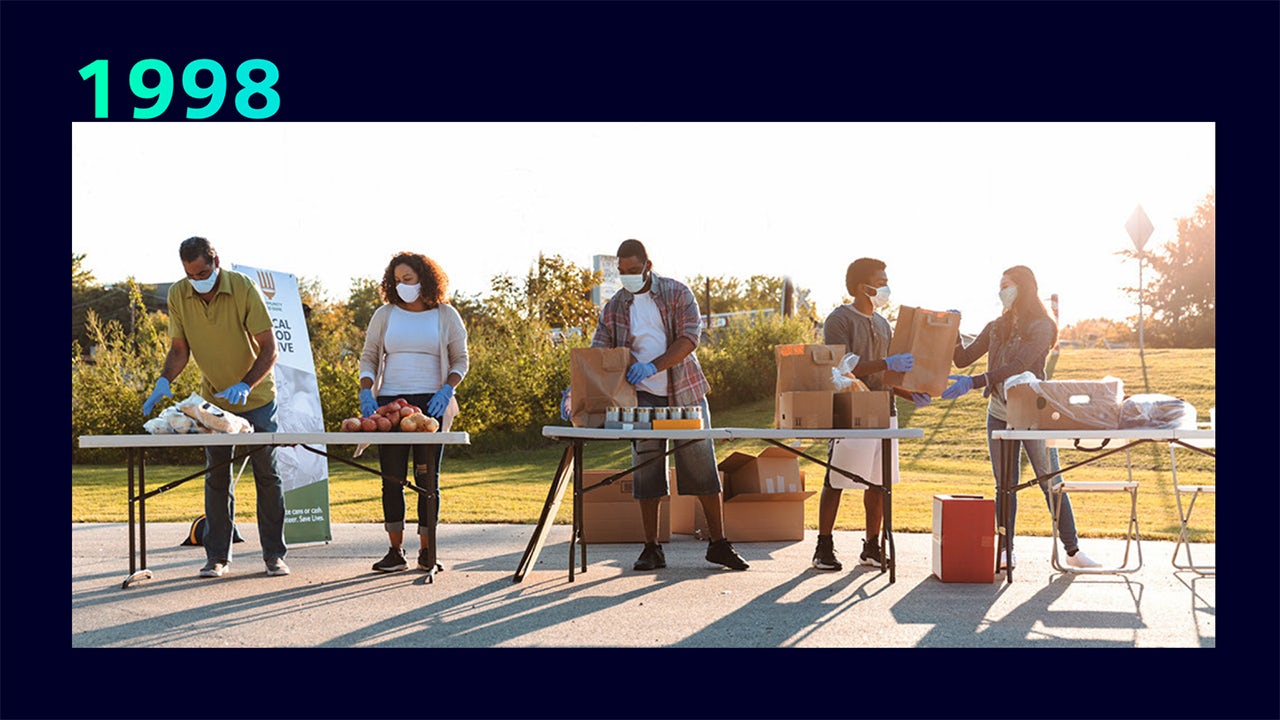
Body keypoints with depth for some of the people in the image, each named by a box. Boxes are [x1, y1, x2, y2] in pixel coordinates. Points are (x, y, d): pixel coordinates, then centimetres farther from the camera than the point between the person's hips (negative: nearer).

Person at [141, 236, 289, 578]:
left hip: (256, 396, -3)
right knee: (216, 477, 3)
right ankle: (217, 556, 8)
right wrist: (164, 381, -20)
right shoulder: (178, 295, -10)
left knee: (267, 474, 1)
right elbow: (179, 349, -1)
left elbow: (269, 348, -20)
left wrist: (244, 385, -34)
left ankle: (274, 554, 9)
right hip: (213, 397, 3)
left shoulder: (243, 287, -21)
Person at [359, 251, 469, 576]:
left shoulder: (446, 315, 6)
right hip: (390, 402, 1)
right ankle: (395, 551, 6)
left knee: (427, 478, 1)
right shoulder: (385, 315, 9)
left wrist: (446, 390, -9)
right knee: (392, 477, -1)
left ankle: (427, 552, 8)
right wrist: (366, 391, -4)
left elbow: (461, 359, 8)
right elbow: (368, 357, 13)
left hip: (431, 403, -1)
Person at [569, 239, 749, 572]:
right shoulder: (613, 308, 5)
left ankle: (718, 543, 8)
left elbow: (690, 338, -12)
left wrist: (652, 366, -24)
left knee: (703, 467, 0)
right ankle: (651, 548, 11)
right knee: (646, 472, 2)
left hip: (685, 393, -2)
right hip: (642, 398, 2)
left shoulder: (677, 293, -1)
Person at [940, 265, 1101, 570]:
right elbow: (963, 358, 11)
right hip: (999, 415, 6)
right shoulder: (996, 327, 12)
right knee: (1004, 485, 7)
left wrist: (973, 382, -27)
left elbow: (1017, 367, -20)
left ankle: (1073, 551, 4)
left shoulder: (1041, 327, -8)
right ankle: (1006, 551, 10)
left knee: (1051, 482, -2)